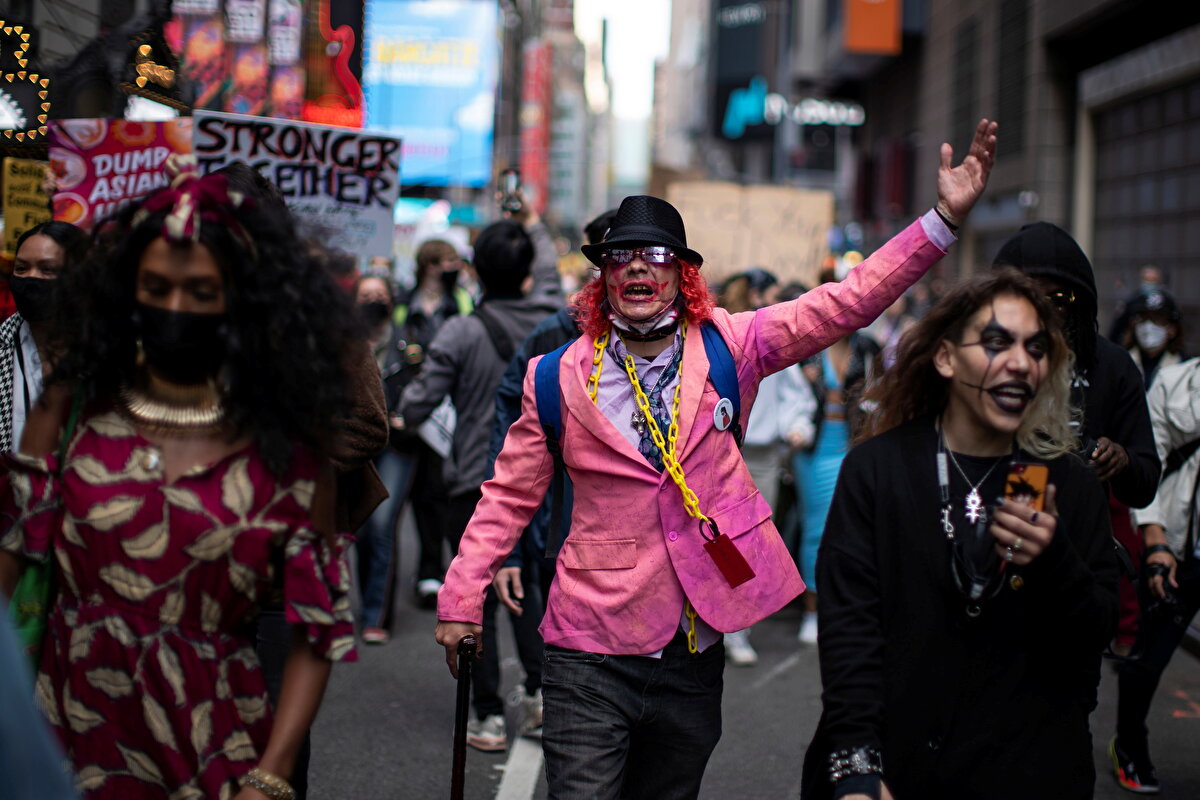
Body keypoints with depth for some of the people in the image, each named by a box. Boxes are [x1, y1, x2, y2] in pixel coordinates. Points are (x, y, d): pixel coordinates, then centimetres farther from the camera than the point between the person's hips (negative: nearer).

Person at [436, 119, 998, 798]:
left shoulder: (731, 348, 1)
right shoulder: (556, 379, 0)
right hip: (592, 658, -2)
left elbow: (847, 303, -3)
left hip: (695, 657, 2)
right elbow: (510, 497, 6)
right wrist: (462, 598, 1)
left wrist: (946, 217, -10)